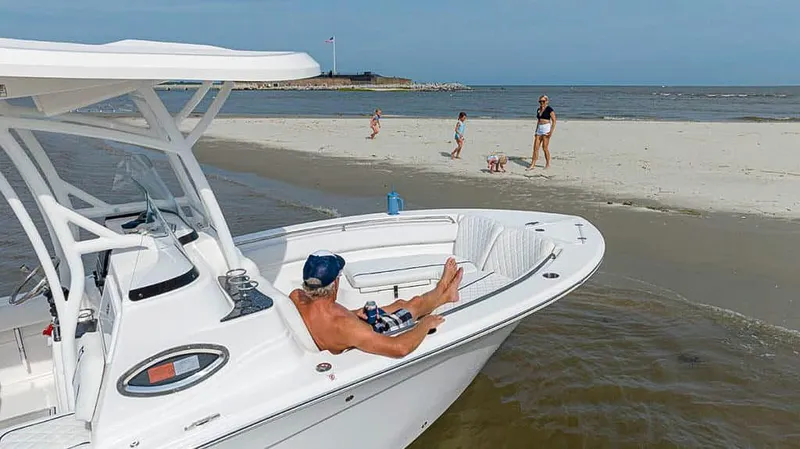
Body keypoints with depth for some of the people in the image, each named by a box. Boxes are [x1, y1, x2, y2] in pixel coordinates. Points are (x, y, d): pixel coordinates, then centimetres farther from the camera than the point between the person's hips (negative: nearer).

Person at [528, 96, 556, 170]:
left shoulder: (549, 109, -5)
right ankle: (532, 165, 3)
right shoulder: (538, 110, 15)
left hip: (546, 129, -7)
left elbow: (554, 121, -8)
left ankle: (548, 164, 9)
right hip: (539, 129, 7)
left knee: (545, 148, -4)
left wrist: (551, 131, -16)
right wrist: (536, 131, 20)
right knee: (535, 148, 1)